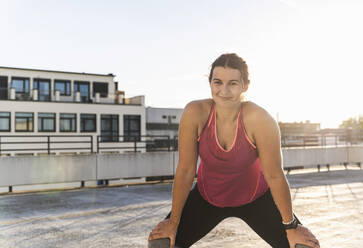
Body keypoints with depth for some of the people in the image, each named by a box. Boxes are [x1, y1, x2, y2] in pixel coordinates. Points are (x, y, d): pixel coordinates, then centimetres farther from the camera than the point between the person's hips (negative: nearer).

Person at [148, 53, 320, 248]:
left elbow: (275, 176, -21)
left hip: (255, 197, -1)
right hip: (207, 197, 1)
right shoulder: (195, 113, -26)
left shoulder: (259, 119, -30)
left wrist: (291, 227, -11)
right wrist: (173, 222, -11)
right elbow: (185, 171, -19)